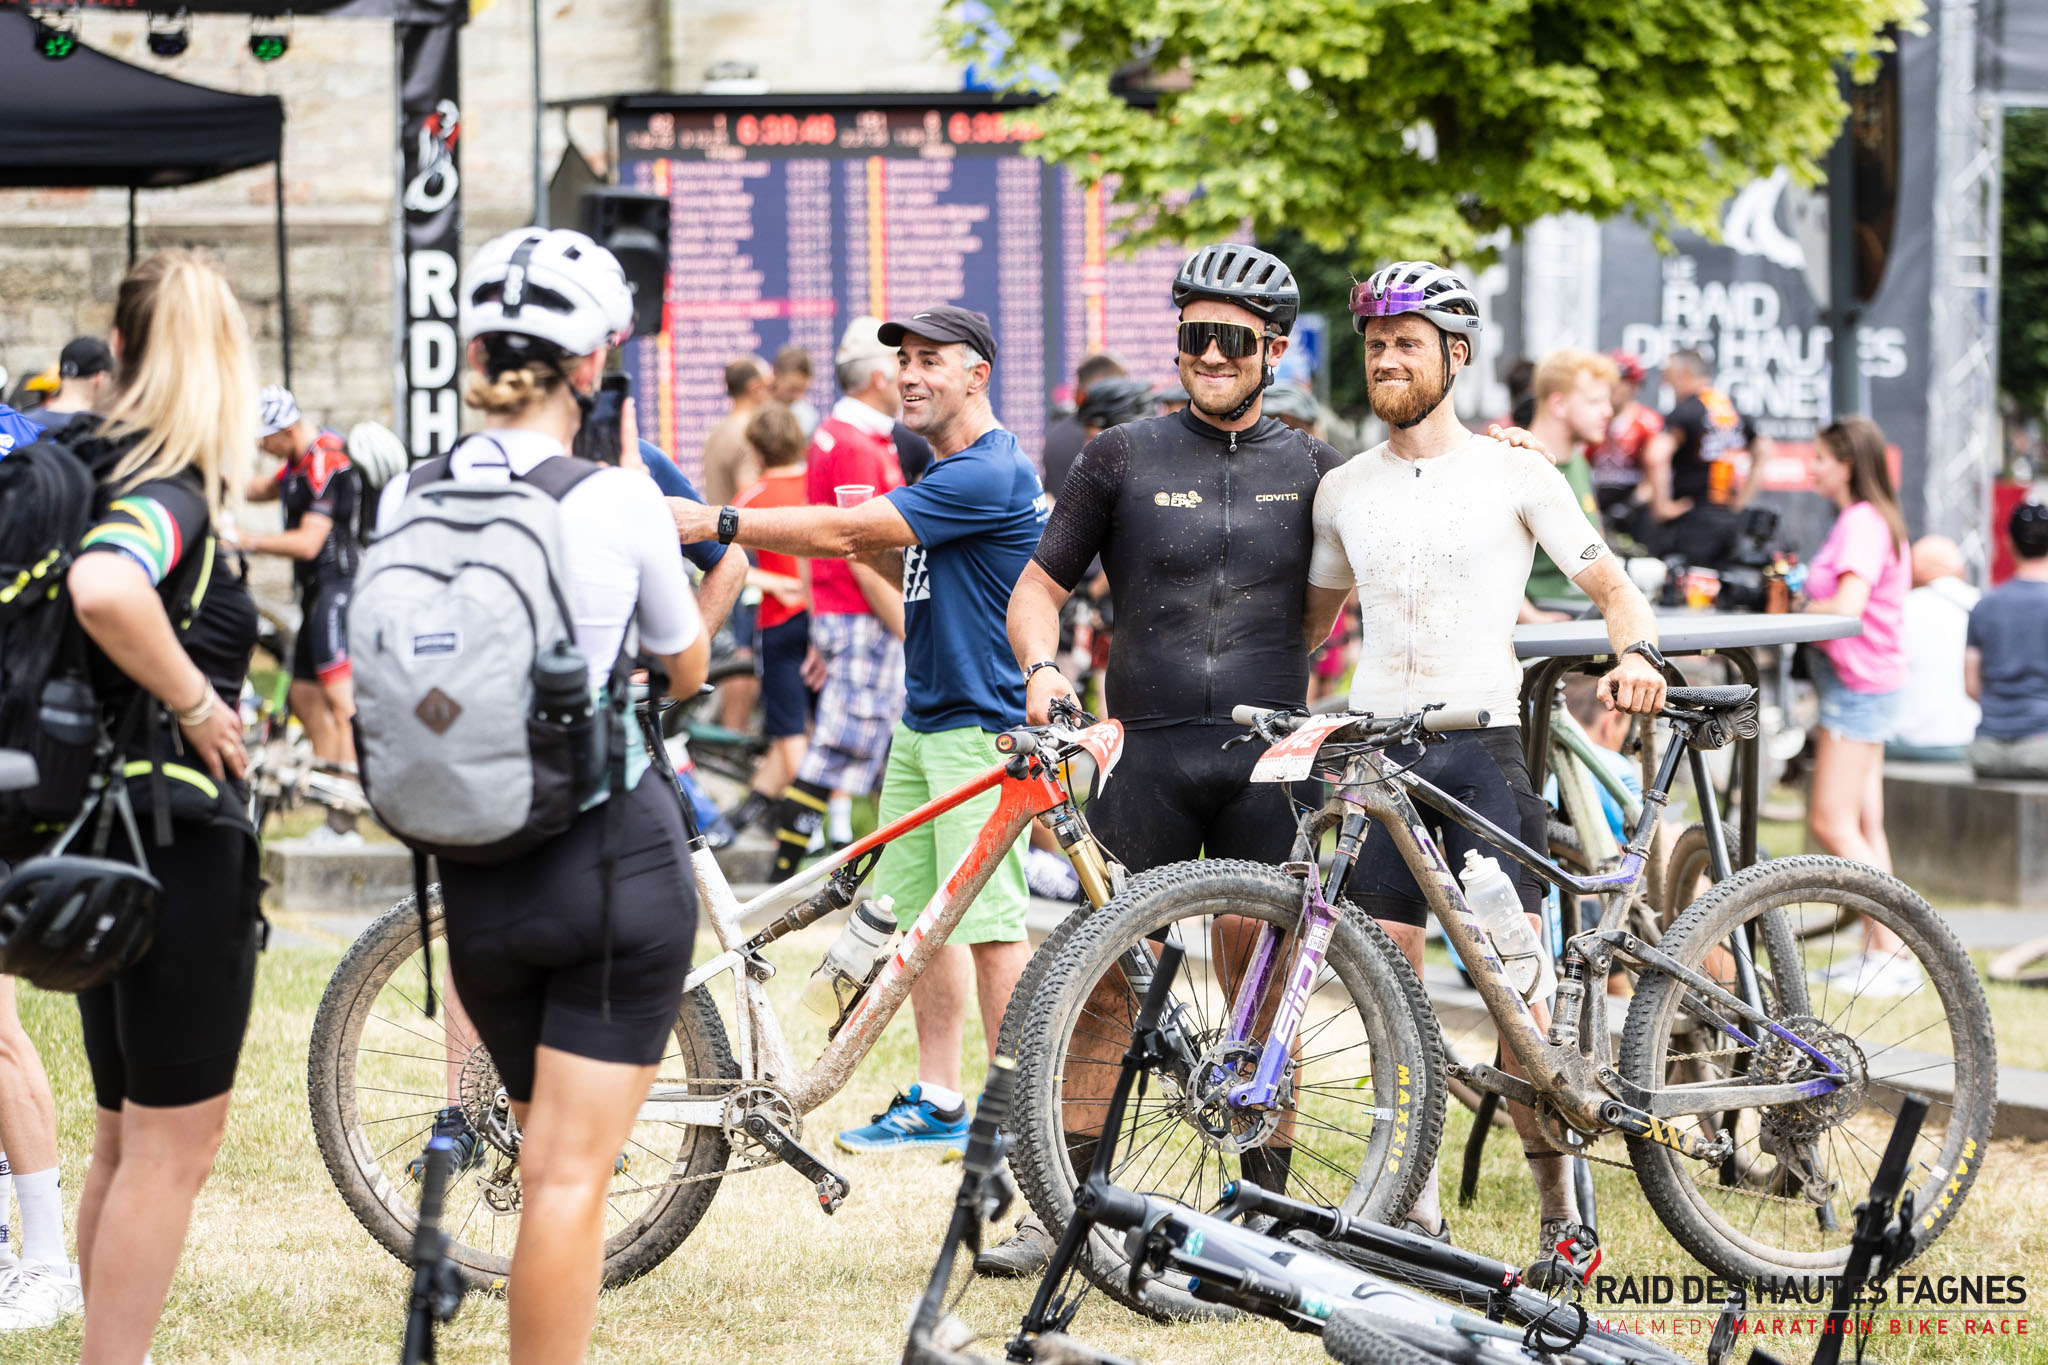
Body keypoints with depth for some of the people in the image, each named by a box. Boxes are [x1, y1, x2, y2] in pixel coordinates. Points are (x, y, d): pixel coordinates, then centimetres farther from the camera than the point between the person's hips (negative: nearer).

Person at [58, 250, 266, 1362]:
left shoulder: (89, 470, 10)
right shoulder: (168, 494, -17)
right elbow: (103, 591, -38)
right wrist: (197, 703, -25)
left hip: (100, 841, 9)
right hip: (181, 832, -9)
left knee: (125, 1144, 18)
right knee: (173, 1148, -3)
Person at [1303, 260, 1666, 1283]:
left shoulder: (1515, 474, 2)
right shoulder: (1343, 490, 12)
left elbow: (1613, 587, 3)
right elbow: (1314, 618, 23)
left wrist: (1636, 654, -17)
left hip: (1484, 746, -4)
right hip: (1376, 748, 4)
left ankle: (1559, 1210, 2)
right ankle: (1418, 1212, 10)